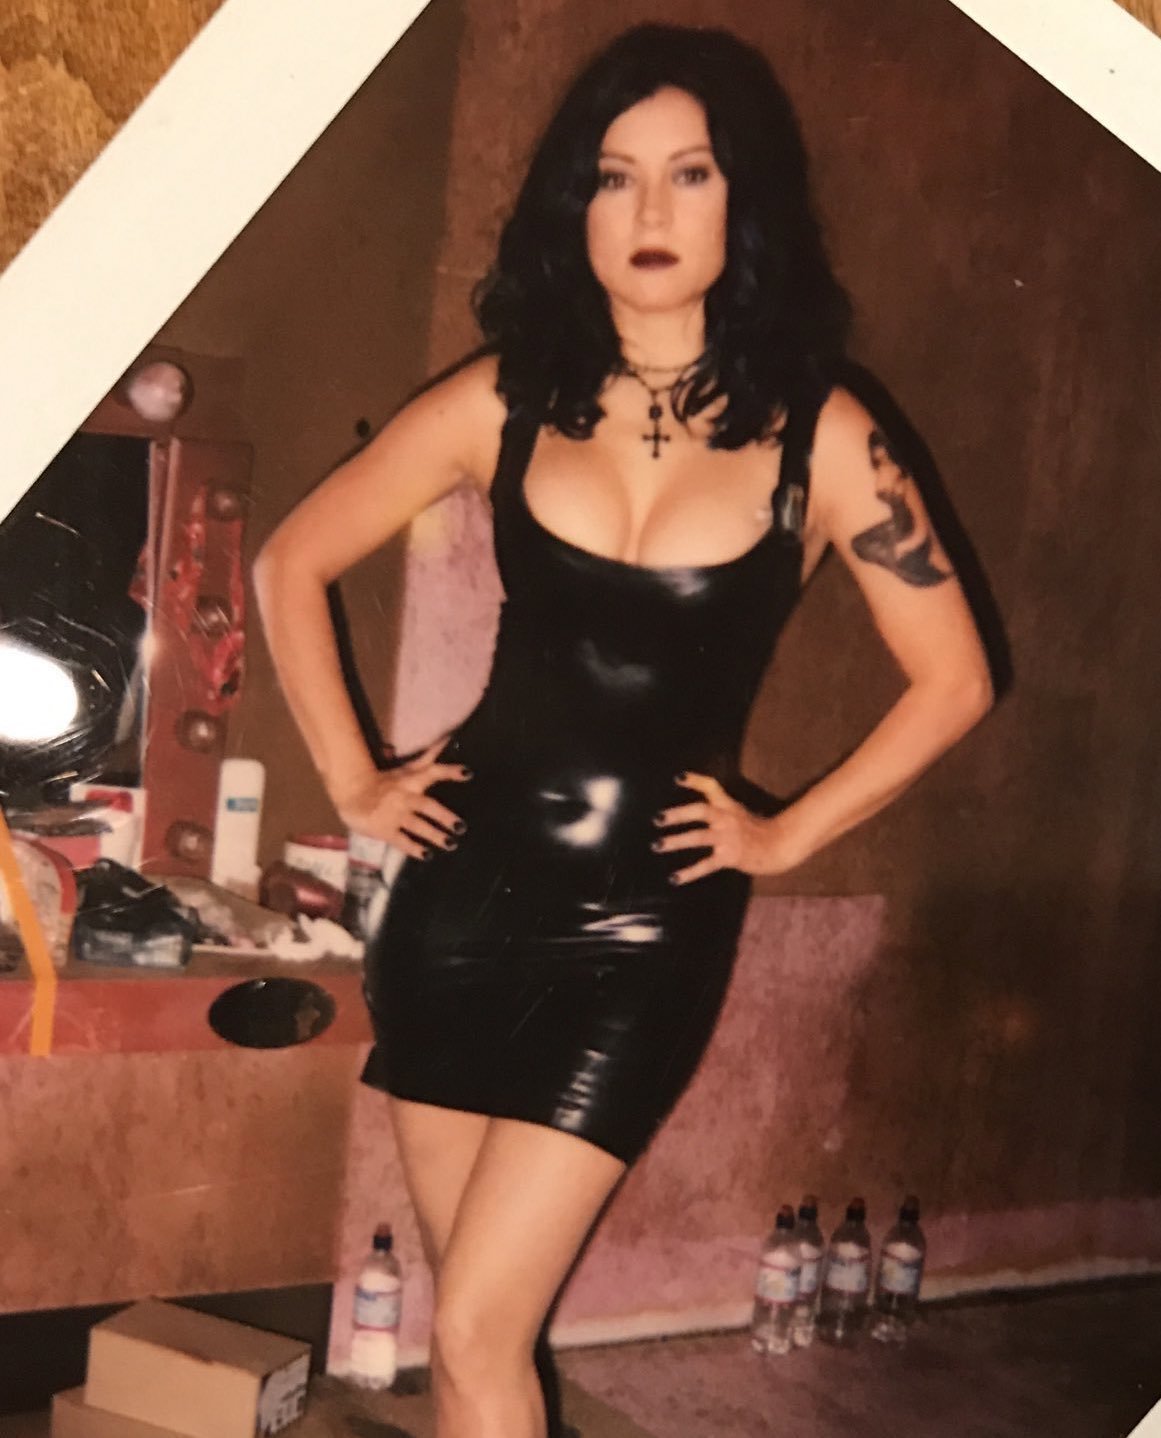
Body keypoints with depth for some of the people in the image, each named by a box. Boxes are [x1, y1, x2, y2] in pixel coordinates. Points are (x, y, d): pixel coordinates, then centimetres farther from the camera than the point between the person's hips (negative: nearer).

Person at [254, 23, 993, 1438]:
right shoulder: (505, 402, 0)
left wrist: (788, 832, 1)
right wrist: (352, 780, 5)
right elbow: (291, 564, 10)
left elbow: (951, 679, 3)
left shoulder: (817, 438, -4)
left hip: (649, 925, -2)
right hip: (464, 892, 3)